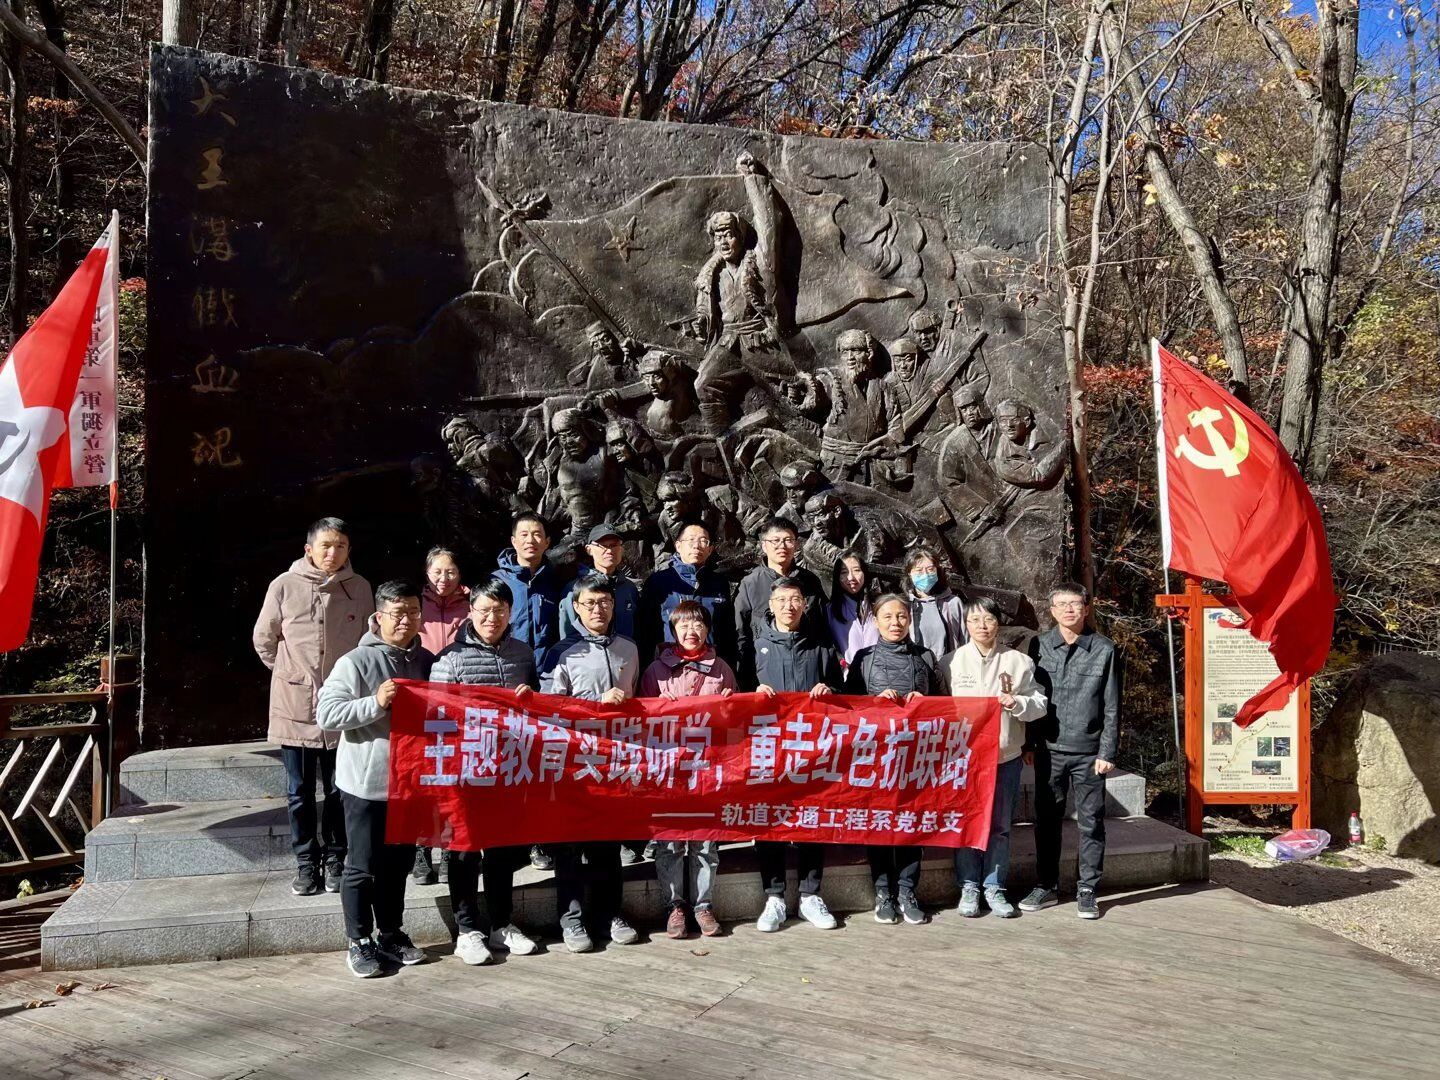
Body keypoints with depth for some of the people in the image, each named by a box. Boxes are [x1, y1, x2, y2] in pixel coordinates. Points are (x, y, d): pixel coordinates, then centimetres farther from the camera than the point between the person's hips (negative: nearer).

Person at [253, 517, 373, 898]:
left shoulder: (360, 588, -1)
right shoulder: (285, 586, -6)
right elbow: (264, 639, 7)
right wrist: (288, 673, 12)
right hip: (295, 706, -1)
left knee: (340, 791, 10)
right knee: (299, 792, 9)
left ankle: (335, 859, 24)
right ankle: (306, 862, 21)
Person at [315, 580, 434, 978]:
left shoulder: (426, 661, 7)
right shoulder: (356, 661, -11)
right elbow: (326, 714, -17)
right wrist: (375, 703, -27)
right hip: (366, 783, -5)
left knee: (398, 863, 16)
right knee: (363, 867, 5)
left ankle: (391, 935, 30)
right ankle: (360, 943, 18)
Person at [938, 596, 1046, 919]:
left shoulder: (1019, 661, 2)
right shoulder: (950, 662, 2)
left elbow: (1040, 704, 4)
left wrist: (1017, 703, -16)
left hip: (1006, 756, 1)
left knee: (1000, 825, 7)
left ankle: (994, 888, 19)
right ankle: (969, 887, 17)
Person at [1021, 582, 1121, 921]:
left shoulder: (1104, 649, -1)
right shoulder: (1039, 646, 4)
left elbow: (1112, 706, 0)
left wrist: (1107, 752, -5)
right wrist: (1029, 743, 3)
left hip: (1088, 752, -2)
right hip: (1049, 750, 2)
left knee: (1091, 823, 4)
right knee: (1046, 820, 9)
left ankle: (1086, 891, 15)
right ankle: (1046, 886, 21)